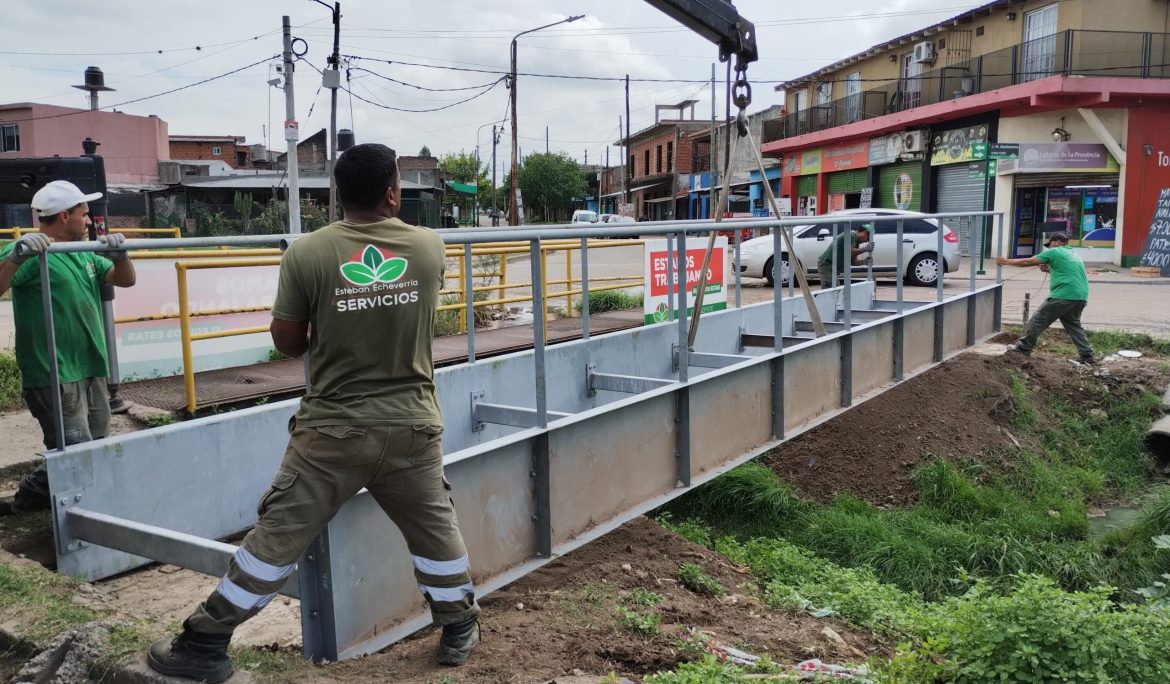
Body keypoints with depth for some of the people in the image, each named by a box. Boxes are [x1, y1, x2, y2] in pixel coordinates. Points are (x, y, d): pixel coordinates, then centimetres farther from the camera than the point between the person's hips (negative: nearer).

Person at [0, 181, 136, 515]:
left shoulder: (84, 253, 12)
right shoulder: (31, 253, -13)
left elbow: (125, 280, 16)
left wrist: (120, 255, -3)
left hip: (91, 372, 9)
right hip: (54, 378, -9)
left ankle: (27, 498, 33)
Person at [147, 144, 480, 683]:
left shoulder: (307, 253, -10)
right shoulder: (430, 246, -2)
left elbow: (286, 341, 0)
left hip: (332, 430, -2)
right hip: (412, 425, 2)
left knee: (277, 536, 7)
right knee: (435, 527, 19)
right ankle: (459, 628, 34)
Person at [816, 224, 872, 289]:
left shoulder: (856, 242, 18)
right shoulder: (851, 234, -12)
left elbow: (853, 261, 13)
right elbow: (850, 252, -24)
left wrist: (864, 261, -3)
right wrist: (865, 249, -20)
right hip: (826, 264, -11)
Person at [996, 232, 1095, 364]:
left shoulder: (1054, 252, 1)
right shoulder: (1074, 255, 25)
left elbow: (1028, 262, 0)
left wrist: (1006, 261, 9)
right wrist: (1049, 270, 21)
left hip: (1063, 296, -8)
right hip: (1081, 297, 8)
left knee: (1038, 321, 4)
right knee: (1073, 325, 21)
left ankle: (1024, 348, 10)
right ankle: (1087, 355, 14)